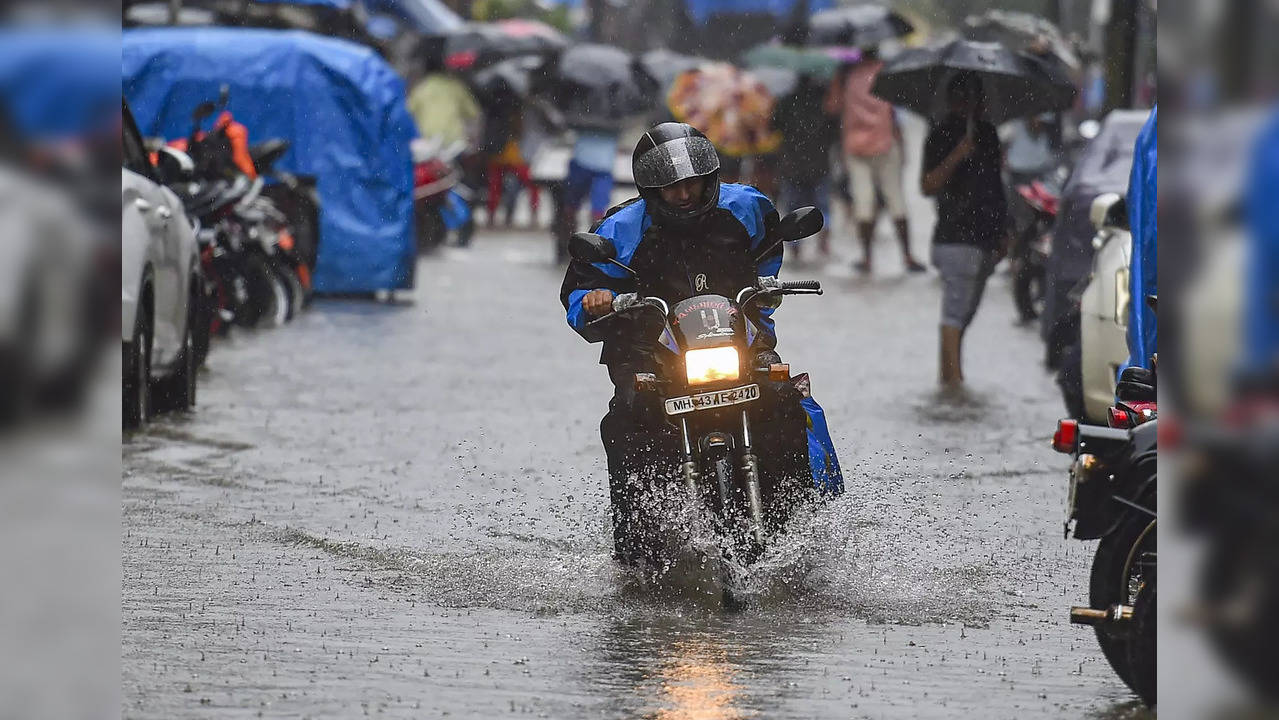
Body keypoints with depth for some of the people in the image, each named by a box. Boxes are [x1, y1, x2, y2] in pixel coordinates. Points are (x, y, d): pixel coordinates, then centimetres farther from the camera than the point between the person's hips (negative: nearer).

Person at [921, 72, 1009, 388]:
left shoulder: (988, 132, 15)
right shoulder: (942, 134, -7)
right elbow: (927, 186, -14)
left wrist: (1002, 232, 18)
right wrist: (956, 157, -27)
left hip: (984, 239, 8)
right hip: (955, 237, -7)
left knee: (964, 312, 12)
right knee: (955, 311, -11)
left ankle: (949, 374, 19)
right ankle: (952, 375, -14)